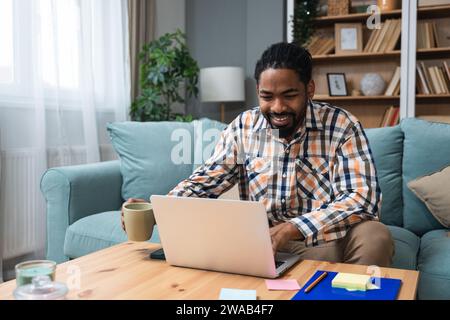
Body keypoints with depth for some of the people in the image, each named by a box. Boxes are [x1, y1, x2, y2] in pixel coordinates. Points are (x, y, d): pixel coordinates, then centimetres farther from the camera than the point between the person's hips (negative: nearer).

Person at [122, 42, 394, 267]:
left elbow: (363, 198, -19)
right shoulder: (244, 126, 1)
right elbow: (207, 180, 1)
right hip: (259, 239, 2)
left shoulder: (342, 125, -10)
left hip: (326, 240, -1)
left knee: (374, 237, -31)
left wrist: (293, 229, -34)